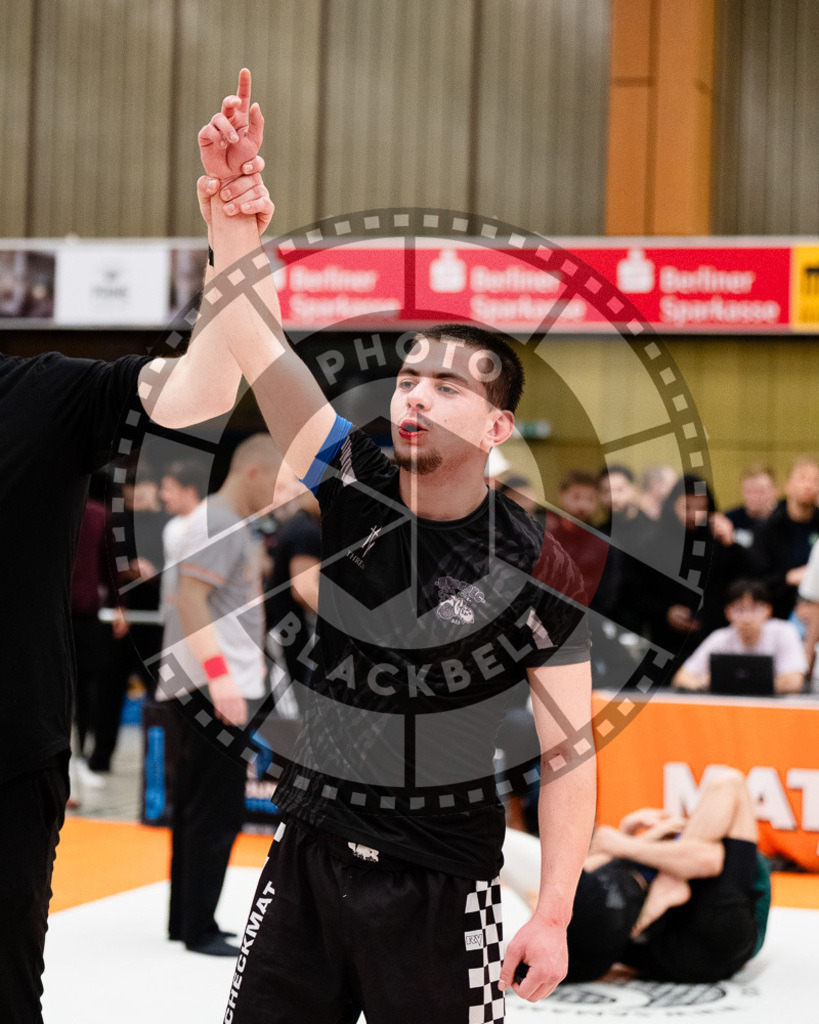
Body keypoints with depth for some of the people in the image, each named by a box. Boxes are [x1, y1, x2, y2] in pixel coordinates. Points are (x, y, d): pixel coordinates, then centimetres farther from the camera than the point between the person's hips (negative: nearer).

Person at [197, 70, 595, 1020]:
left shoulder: (536, 569, -12)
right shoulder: (351, 486, -5)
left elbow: (569, 752, -7)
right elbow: (257, 343, -16)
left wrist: (552, 916, -11)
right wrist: (230, 209, -31)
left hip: (444, 881, -3)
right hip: (309, 850, 3)